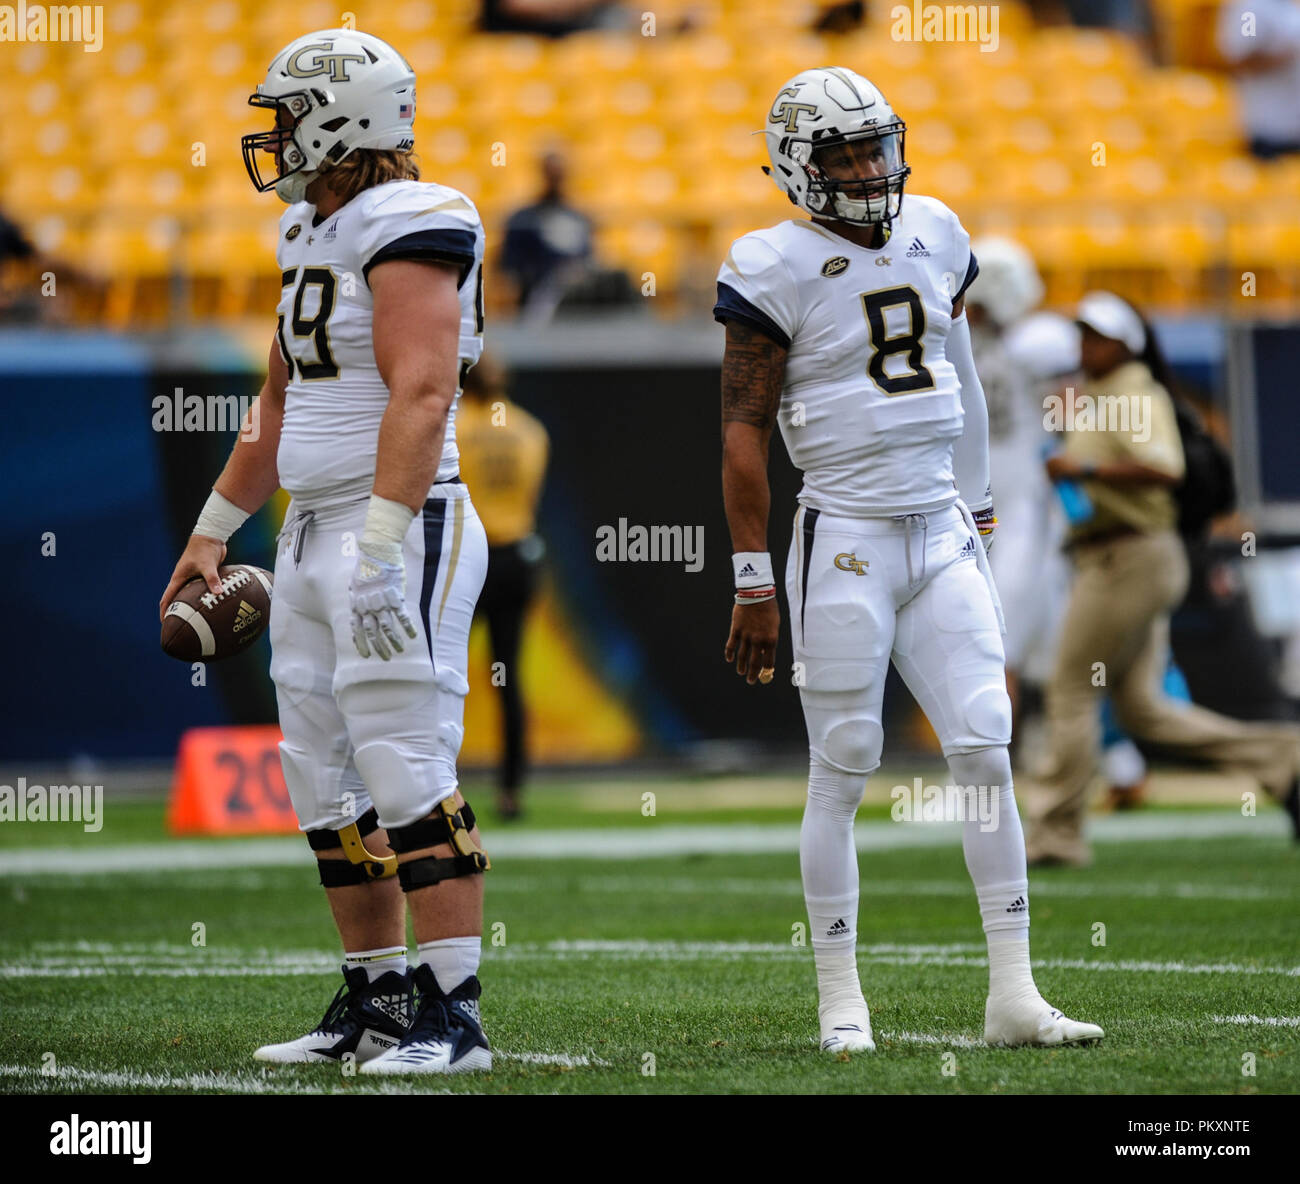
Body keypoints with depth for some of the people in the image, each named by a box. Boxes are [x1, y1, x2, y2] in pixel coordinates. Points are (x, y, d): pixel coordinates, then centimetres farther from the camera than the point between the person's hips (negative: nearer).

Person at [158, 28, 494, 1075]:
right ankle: (377, 1003, 19)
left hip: (398, 532, -10)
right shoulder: (312, 234, 16)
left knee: (408, 776, -11)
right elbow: (280, 404, 27)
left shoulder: (409, 230, -13)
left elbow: (420, 396, -24)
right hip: (312, 535, 10)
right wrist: (212, 534, 30)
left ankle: (453, 1016, -9)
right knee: (326, 783, 11)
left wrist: (381, 554, -30)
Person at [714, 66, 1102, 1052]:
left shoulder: (934, 236, 10)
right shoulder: (778, 270, -8)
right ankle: (841, 1001, 7)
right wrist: (754, 584, -9)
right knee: (843, 769, -2)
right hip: (846, 540, -5)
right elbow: (744, 436, -7)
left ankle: (1014, 995, 2)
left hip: (944, 535, 5)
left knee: (987, 750, -1)